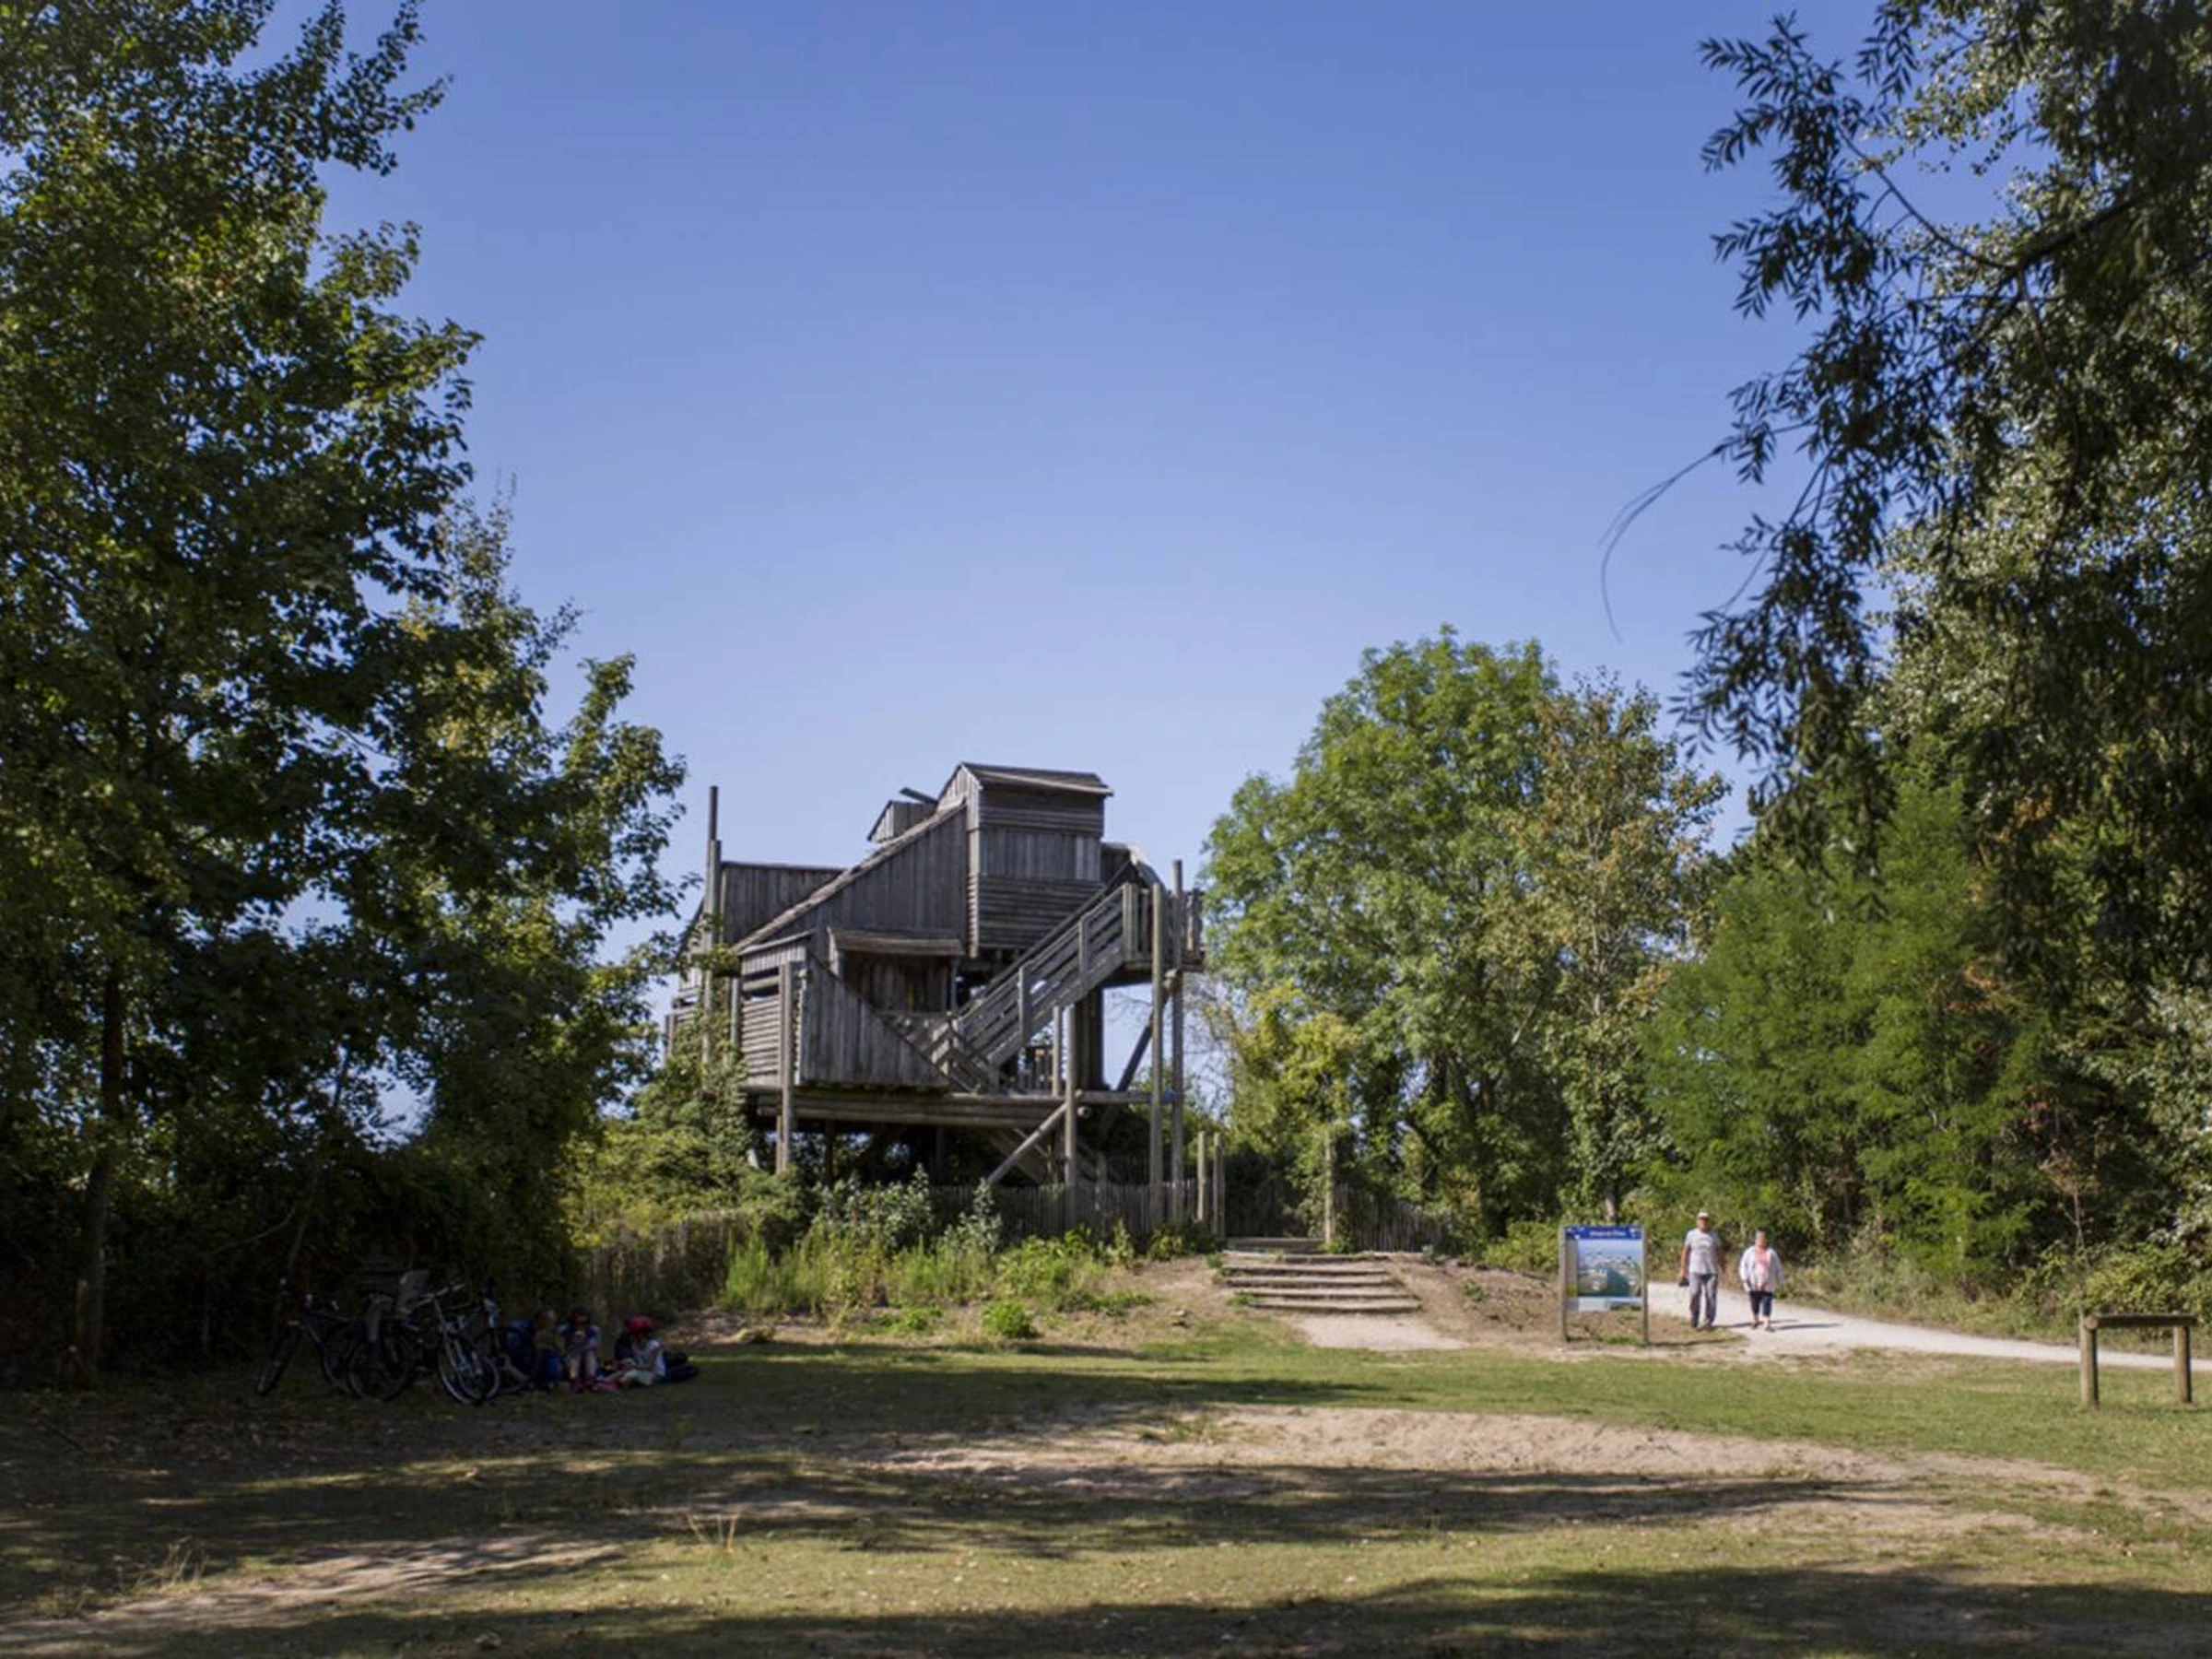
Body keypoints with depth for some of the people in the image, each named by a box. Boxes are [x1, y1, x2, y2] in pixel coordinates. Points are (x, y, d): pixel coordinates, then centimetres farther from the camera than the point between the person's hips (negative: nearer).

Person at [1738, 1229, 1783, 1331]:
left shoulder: (1771, 1253, 6)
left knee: (1767, 1302, -9)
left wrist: (1779, 1281, 9)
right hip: (1754, 1284, 0)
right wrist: (1745, 1280, -9)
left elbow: (1778, 1268, 11)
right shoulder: (1750, 1253, 3)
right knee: (1755, 1303, 9)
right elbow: (1743, 1266, 1)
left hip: (1767, 1285, 0)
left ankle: (1767, 1323, -13)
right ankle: (1755, 1320, 28)